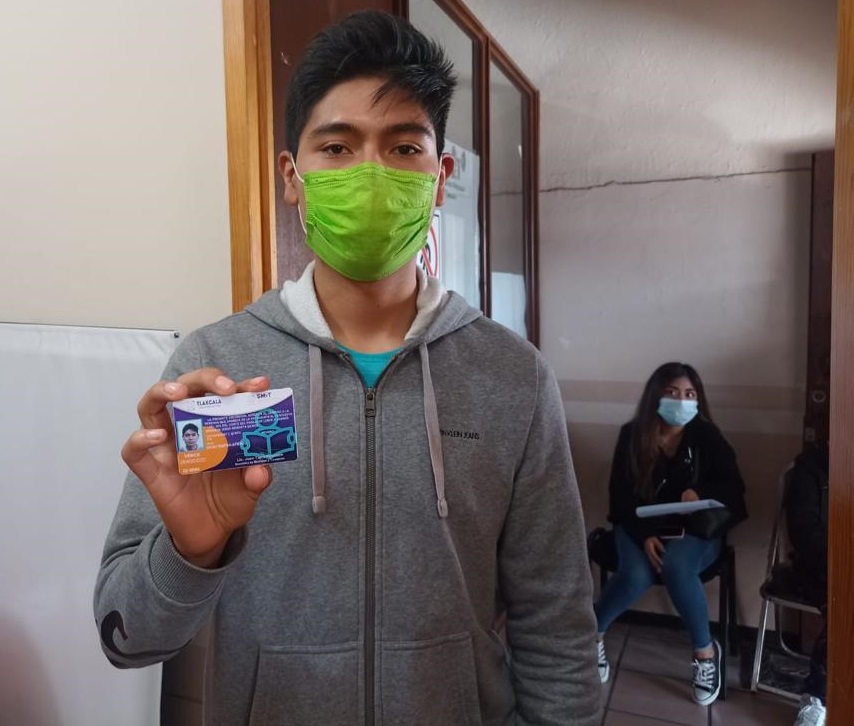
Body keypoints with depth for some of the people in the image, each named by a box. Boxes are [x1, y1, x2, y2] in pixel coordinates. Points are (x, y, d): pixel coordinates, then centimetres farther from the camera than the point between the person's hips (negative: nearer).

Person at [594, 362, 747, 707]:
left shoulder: (706, 436, -5)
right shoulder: (632, 435, -5)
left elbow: (733, 486, -5)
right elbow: (620, 495, -6)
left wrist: (700, 494, -27)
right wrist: (644, 536, -20)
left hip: (695, 530, 0)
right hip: (640, 527, 0)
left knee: (676, 567, -33)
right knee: (636, 576, -30)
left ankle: (705, 651, -7)